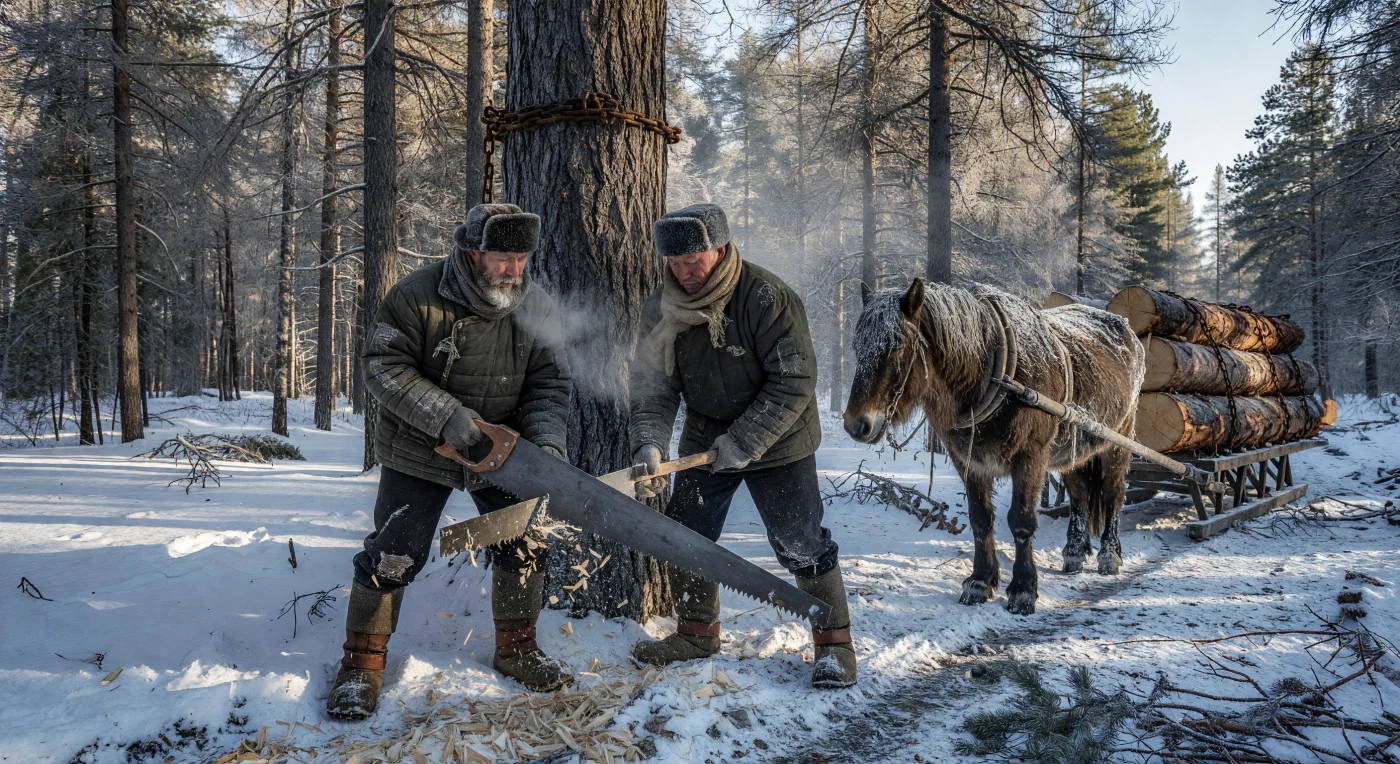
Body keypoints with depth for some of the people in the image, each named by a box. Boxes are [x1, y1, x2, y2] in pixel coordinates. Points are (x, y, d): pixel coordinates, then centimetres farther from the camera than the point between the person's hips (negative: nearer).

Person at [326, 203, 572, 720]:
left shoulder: (537, 309, -9)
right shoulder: (417, 296, -19)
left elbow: (548, 387, -9)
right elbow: (383, 367, -22)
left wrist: (547, 445, -26)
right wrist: (445, 415, -32)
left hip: (502, 449, 4)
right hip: (419, 450, -3)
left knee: (523, 544, 4)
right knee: (393, 555, -4)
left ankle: (516, 648, 24)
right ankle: (362, 661, 14)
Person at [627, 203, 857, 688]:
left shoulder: (767, 298, -24)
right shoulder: (662, 308, -8)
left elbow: (794, 383, -23)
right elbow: (653, 384, -6)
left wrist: (743, 442, -25)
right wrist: (649, 444, -22)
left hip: (776, 443, -5)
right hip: (704, 440, 5)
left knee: (800, 544, -4)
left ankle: (834, 643, 15)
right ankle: (697, 632, 31)